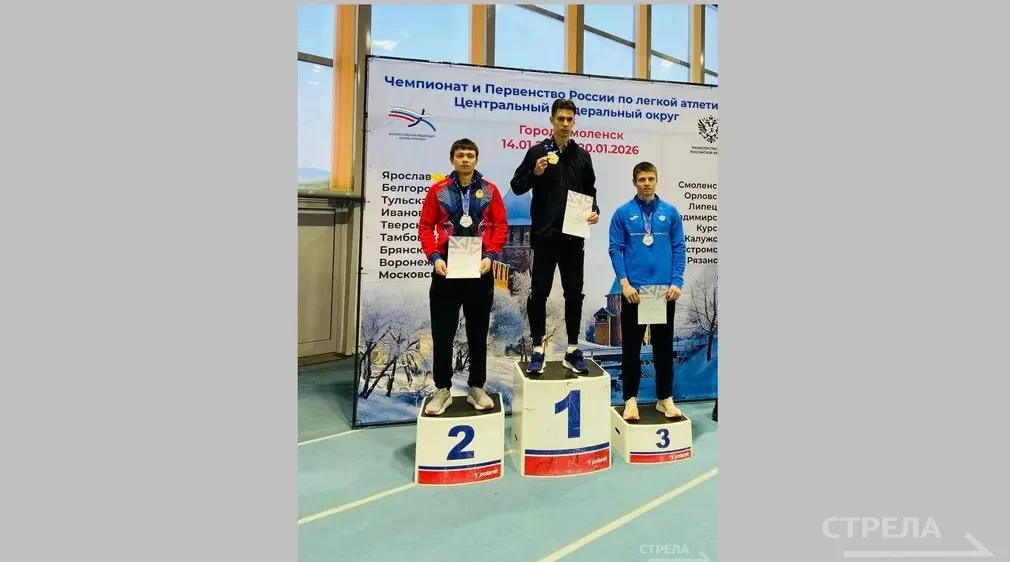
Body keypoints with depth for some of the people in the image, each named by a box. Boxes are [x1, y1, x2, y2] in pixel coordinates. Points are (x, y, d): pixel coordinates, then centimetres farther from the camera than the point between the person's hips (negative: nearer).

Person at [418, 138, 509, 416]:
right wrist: (434, 257, -12)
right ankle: (442, 390, 16)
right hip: (447, 268, 0)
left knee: (478, 331, 9)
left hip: (480, 269, 1)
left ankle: (477, 388, 21)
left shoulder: (489, 190, 5)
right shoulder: (438, 190, 4)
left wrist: (490, 255, -12)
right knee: (442, 332, 3)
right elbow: (425, 226, 2)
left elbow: (501, 225, 2)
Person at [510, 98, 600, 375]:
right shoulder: (537, 151, 0)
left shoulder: (582, 155, 10)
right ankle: (538, 350, 13)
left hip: (574, 236, 3)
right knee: (539, 292, 1)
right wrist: (535, 173, -18)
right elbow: (517, 186, 0)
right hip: (544, 235, -3)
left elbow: (590, 191, 16)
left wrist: (595, 211, -2)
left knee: (574, 293, 7)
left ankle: (573, 350, 18)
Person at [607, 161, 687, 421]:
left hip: (665, 290, 2)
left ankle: (665, 398, 21)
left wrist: (676, 282, -7)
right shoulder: (623, 213, 0)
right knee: (631, 346, 5)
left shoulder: (670, 212, 4)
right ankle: (631, 399, 16)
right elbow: (615, 249, -3)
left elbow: (679, 248, 3)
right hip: (634, 289, -1)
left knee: (664, 345, 10)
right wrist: (624, 283, -12)